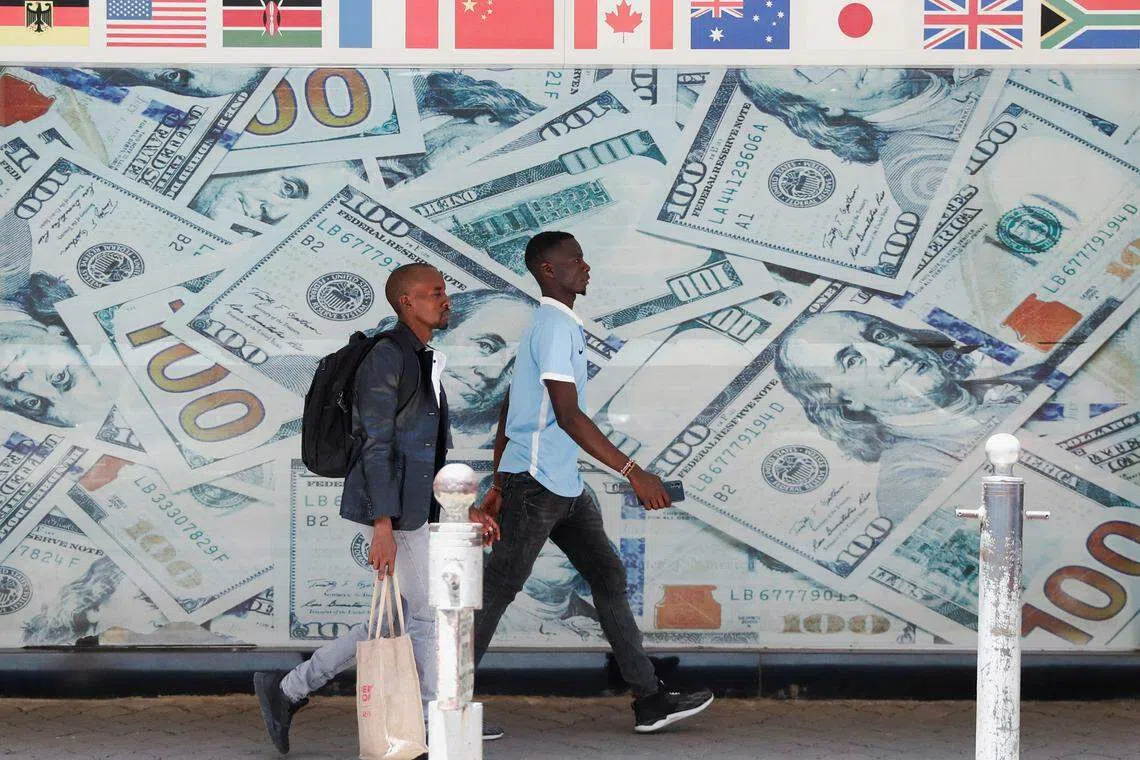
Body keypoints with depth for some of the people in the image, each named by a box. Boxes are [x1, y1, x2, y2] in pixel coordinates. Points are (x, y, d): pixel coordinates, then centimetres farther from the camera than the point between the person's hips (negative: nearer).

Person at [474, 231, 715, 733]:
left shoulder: (554, 325, 17)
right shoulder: (555, 326, -15)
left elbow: (507, 411, 22)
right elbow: (568, 415, -23)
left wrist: (499, 485, 25)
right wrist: (633, 473, -24)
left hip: (564, 485, 10)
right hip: (536, 484, -10)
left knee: (608, 577, 7)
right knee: (495, 592, -4)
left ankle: (650, 701, 7)